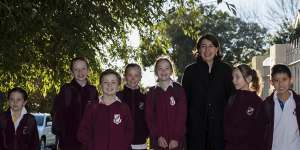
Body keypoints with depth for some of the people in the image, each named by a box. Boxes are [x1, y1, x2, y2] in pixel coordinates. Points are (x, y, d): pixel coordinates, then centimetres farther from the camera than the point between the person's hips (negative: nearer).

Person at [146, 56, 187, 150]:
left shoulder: (179, 90, 0)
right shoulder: (152, 92, 6)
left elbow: (182, 115, -4)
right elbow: (149, 117, 3)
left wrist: (176, 138, -12)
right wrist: (158, 137, -8)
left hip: (175, 141, -2)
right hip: (158, 141, 2)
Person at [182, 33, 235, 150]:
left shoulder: (226, 70, 7)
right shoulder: (190, 71, 6)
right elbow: (184, 100, 6)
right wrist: (184, 126, 0)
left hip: (219, 126, 0)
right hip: (196, 126, 0)